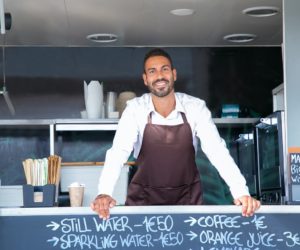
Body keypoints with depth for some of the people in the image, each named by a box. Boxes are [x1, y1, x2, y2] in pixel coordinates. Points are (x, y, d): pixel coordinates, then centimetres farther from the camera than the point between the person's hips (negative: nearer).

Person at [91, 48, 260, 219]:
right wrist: (105, 193, -39)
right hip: (145, 197, 0)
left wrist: (241, 192, -31)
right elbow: (118, 152, -22)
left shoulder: (195, 107, -12)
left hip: (187, 196, 1)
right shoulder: (135, 109, -13)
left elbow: (217, 150, -17)